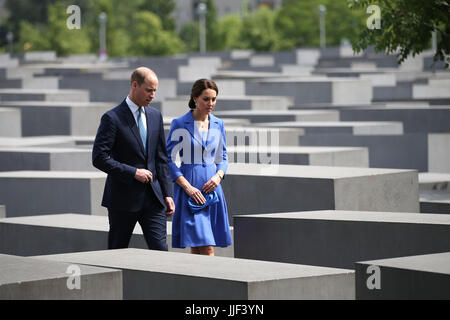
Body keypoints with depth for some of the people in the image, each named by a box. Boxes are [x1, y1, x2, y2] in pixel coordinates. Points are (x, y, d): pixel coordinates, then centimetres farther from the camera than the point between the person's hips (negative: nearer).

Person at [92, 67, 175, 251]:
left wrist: (167, 194, 8)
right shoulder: (112, 118, -9)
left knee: (160, 250, -5)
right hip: (123, 199, -4)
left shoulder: (155, 116, 11)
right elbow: (99, 158, -14)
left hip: (152, 197, 5)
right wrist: (133, 172, -17)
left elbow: (161, 158, 14)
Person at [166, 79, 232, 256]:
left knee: (198, 249, 5)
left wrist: (218, 176, -3)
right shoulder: (180, 124, -5)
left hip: (212, 188, 5)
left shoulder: (218, 124, 10)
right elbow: (168, 160, -4)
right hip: (189, 190, -5)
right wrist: (187, 187, -13)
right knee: (206, 249, -12)